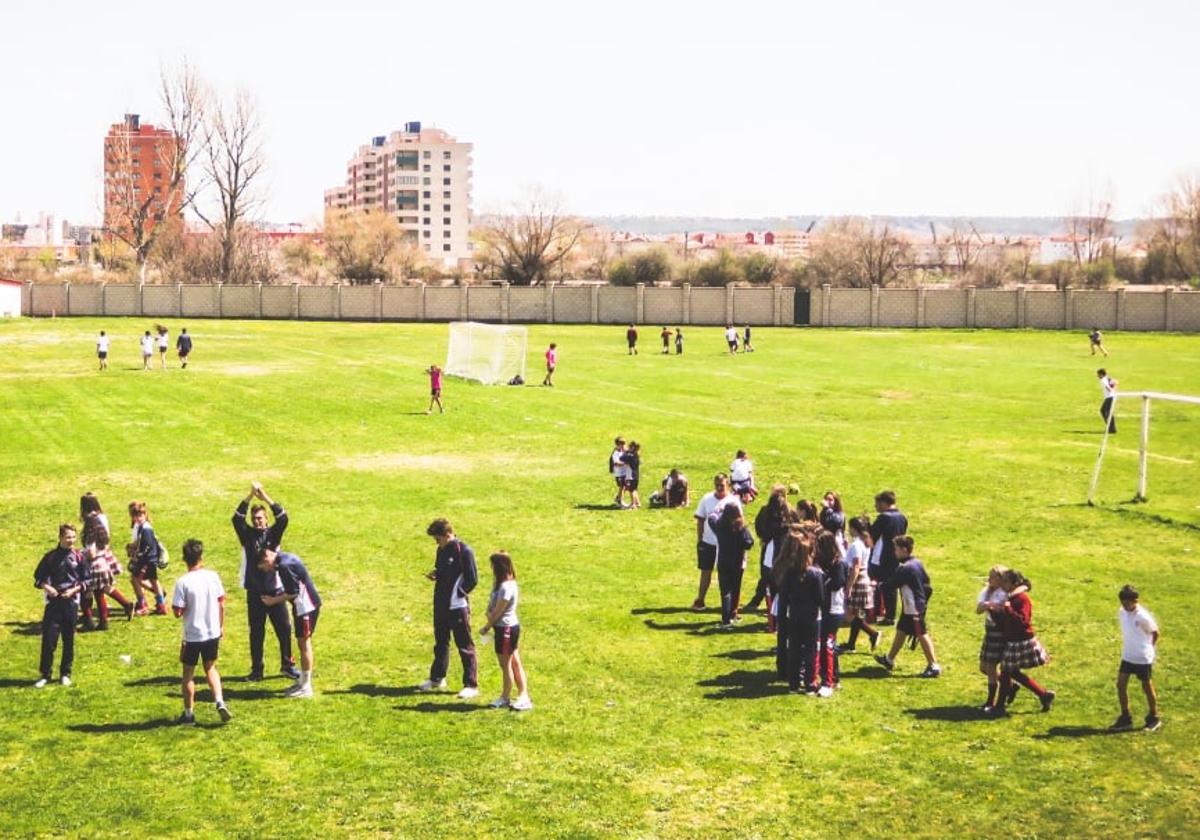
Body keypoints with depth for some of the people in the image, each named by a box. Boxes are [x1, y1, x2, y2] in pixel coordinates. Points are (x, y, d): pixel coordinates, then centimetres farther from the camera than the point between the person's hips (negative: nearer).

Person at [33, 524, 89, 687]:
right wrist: (46, 587, -10)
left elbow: (86, 580, 6)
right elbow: (38, 577, 8)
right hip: (53, 602, -1)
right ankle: (45, 674, 4)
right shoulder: (50, 556, 1)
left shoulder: (79, 557, 2)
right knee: (48, 638, -5)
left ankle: (65, 674, 17)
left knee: (69, 639, 6)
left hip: (71, 602, 1)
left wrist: (73, 590, -9)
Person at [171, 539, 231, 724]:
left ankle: (189, 714, 21)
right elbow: (221, 604, 3)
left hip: (192, 635, -4)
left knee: (188, 674, 12)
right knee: (210, 668, 22)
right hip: (213, 632, 4)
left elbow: (178, 612, -16)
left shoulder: (183, 582, -16)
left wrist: (175, 607, 6)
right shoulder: (213, 576, -4)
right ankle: (220, 703, 5)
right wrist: (221, 626, 16)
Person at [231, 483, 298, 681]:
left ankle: (287, 665, 17)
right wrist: (250, 496, -22)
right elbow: (237, 518, -14)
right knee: (256, 633, 7)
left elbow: (283, 518, -15)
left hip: (275, 590, 0)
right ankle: (256, 670, 17)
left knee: (284, 629, 3)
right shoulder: (247, 535, 2)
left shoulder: (273, 534, 2)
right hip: (254, 592, 0)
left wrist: (264, 497, -19)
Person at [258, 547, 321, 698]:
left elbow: (293, 592, -19)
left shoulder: (284, 565, -20)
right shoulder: (285, 558, 10)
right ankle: (303, 681, 26)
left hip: (306, 605, -10)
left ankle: (306, 687, 3)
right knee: (302, 642, 16)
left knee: (304, 642, -3)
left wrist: (274, 600, -10)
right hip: (304, 604, 10)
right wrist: (276, 599, 10)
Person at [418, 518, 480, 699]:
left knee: (465, 645, -1)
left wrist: (458, 593, -12)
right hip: (441, 604, 8)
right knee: (440, 642, 19)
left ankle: (471, 685, 4)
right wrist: (434, 574, 2)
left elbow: (472, 579, -14)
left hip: (458, 606, -8)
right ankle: (437, 679, 33)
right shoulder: (441, 550, 10)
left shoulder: (464, 551, -15)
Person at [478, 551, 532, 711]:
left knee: (505, 664, 3)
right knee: (514, 663, 12)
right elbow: (493, 608, 9)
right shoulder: (508, 583, 9)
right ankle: (524, 696, 16)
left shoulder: (506, 587, -22)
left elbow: (497, 612, -18)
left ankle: (505, 698, 16)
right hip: (510, 627, 10)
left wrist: (486, 627, -6)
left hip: (505, 628, -10)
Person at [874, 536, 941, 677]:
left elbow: (891, 584, -14)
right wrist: (924, 599, 17)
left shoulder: (905, 568, -21)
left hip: (913, 608, -10)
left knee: (922, 635, -5)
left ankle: (934, 666, -2)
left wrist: (879, 585, 4)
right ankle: (889, 659, 32)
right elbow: (926, 582, 12)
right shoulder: (918, 563, 6)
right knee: (901, 631, 19)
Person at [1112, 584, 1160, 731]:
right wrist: (1128, 645, 10)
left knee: (1147, 687, 8)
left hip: (1143, 658, -6)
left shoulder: (1143, 616, -22)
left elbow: (1155, 633, -7)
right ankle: (1125, 719, 13)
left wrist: (1149, 648, 3)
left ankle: (1153, 718, 26)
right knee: (1121, 685, 2)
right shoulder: (1122, 613, -3)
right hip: (1127, 656, 6)